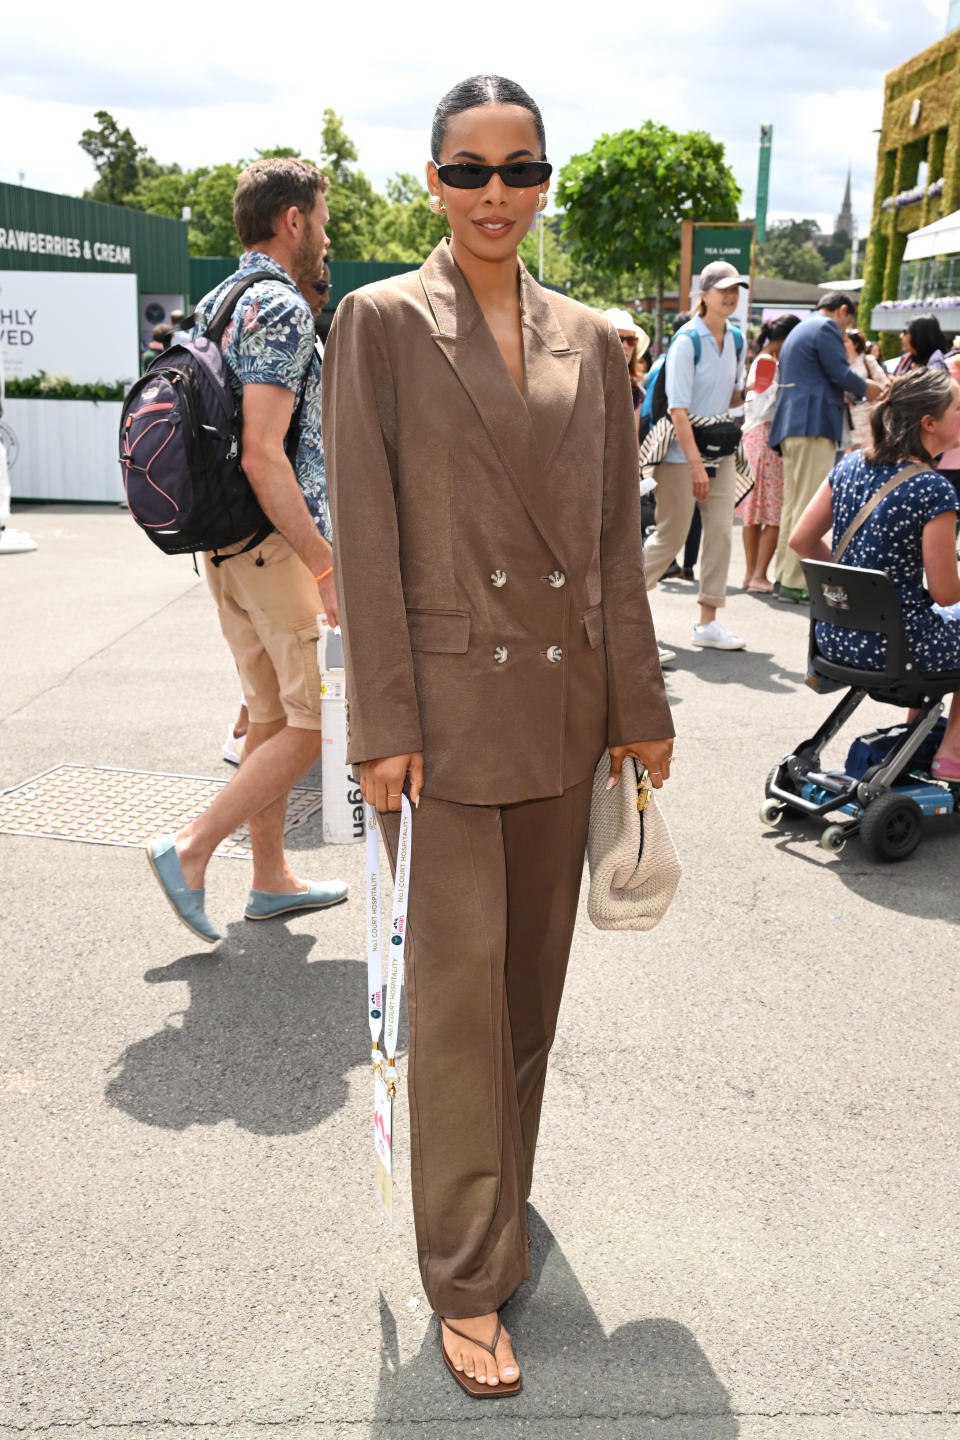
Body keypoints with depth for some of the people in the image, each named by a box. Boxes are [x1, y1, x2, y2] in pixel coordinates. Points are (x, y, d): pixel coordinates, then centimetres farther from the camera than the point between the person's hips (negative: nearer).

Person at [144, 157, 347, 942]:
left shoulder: (211, 304, 15)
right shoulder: (281, 308, -15)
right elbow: (263, 456, -23)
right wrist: (328, 566, -22)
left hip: (222, 544, 10)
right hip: (278, 542, -10)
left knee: (273, 714, 15)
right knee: (318, 720, -1)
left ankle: (272, 877, 24)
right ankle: (191, 849, -1)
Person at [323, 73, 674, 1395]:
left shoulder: (591, 341, 9)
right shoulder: (380, 324, -2)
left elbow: (617, 539, 10)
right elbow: (365, 537, -7)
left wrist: (641, 706, 8)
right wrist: (384, 725, -11)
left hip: (564, 704, 5)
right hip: (449, 702, -4)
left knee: (534, 974, 15)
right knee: (457, 990, 1)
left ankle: (500, 1191, 38)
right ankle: (468, 1283, 16)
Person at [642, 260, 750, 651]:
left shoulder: (735, 340, 9)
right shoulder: (687, 340, -13)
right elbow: (678, 408, -18)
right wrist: (695, 464, -23)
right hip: (681, 454, -7)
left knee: (721, 531, 0)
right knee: (671, 537, -1)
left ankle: (707, 622, 6)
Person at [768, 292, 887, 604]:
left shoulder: (798, 331, 26)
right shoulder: (826, 327, -4)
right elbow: (842, 374, -11)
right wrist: (869, 388, 6)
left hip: (791, 426, 10)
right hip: (814, 425, -10)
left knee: (793, 505, 11)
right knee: (811, 508, -10)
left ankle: (784, 578, 12)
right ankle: (796, 582, -12)